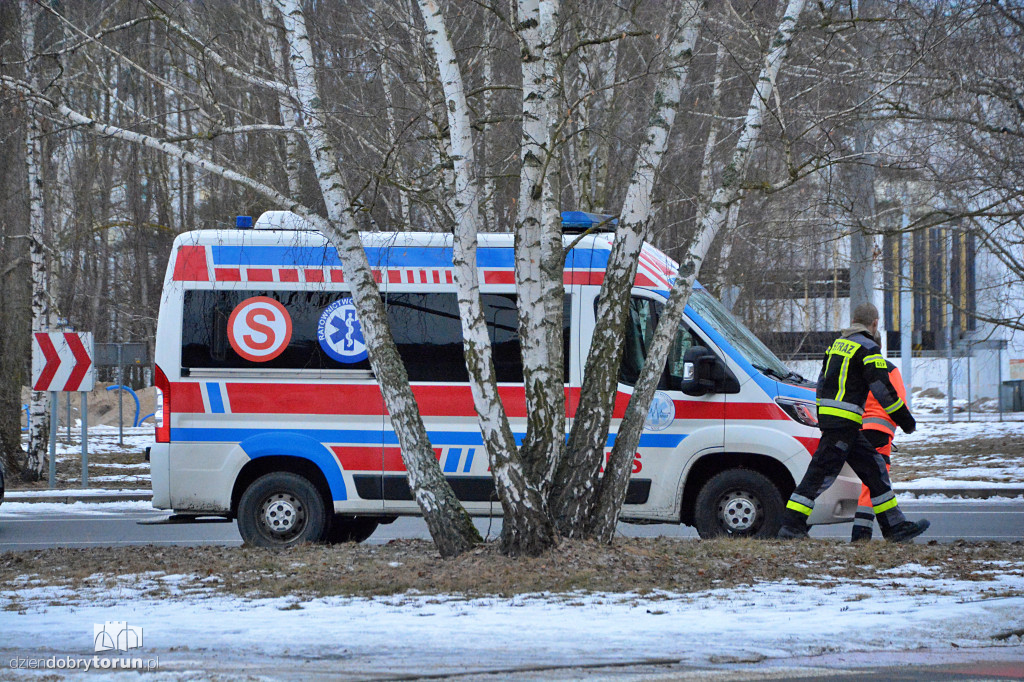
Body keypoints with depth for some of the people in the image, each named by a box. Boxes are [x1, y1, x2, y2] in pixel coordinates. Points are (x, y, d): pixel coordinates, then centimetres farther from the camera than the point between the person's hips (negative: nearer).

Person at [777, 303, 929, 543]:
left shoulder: (837, 344, 17)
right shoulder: (868, 349, -10)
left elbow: (822, 382, 23)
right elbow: (883, 389, -13)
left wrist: (823, 418, 31)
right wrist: (905, 420, -5)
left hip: (827, 415, 9)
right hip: (844, 422, -9)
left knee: (873, 467, 11)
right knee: (822, 472, -9)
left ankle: (895, 526, 11)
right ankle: (791, 525, -11)